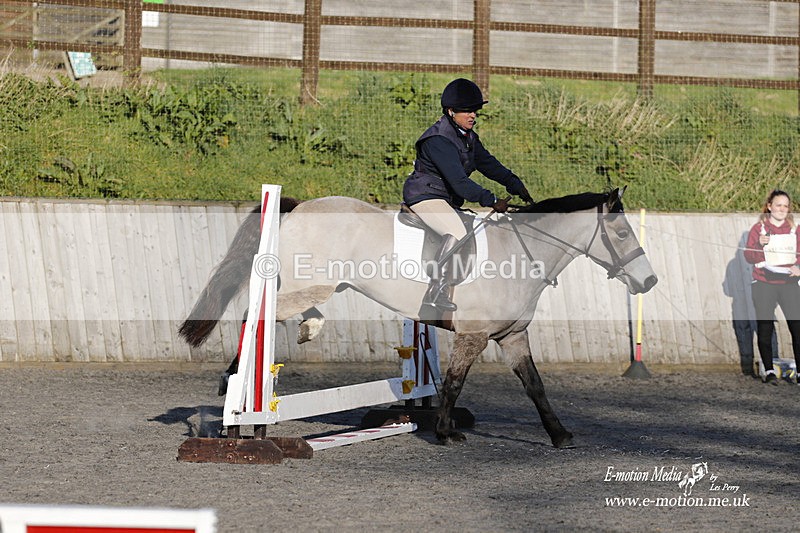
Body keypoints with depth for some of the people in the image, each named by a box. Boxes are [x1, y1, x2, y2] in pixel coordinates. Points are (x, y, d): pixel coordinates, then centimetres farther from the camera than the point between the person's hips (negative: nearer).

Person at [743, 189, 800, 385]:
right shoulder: (759, 228, 2)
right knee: (765, 328, 1)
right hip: (764, 285, -1)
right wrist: (760, 244, -19)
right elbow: (749, 257, 0)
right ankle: (769, 370, 9)